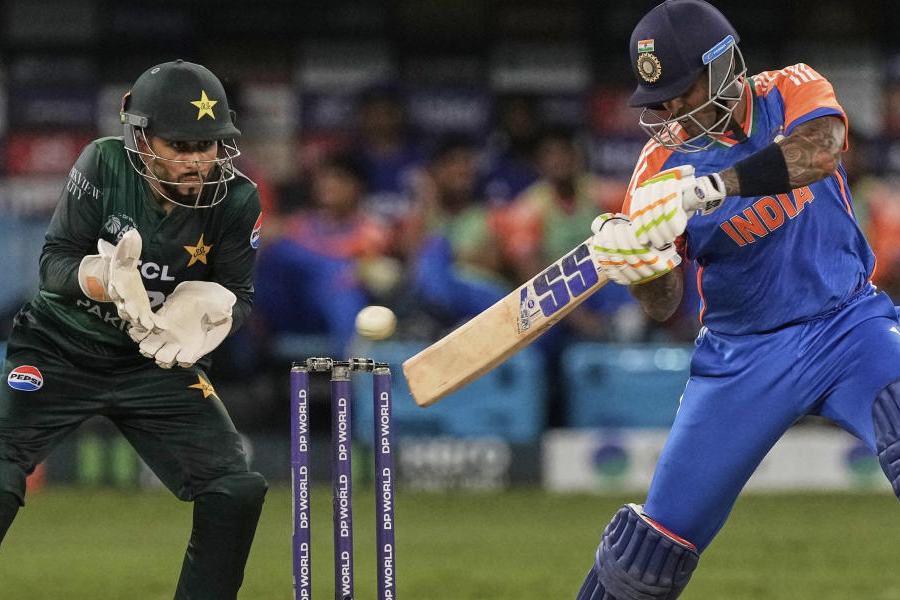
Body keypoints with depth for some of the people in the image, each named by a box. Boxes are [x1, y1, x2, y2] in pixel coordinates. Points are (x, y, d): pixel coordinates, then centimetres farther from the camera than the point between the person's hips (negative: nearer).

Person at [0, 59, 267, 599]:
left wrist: (205, 315, -28)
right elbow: (54, 261, -15)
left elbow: (238, 296, -4)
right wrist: (104, 280, -37)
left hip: (159, 362, 3)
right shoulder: (104, 165, -17)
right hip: (60, 350, -2)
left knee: (238, 493, -8)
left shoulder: (237, 201, -12)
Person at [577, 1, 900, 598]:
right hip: (742, 354, 2)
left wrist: (706, 188, -43)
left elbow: (819, 150, -33)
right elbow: (664, 304, -8)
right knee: (664, 529, 1)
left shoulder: (793, 91, -8)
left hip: (847, 323, -2)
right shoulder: (662, 162, -5)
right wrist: (638, 264, -32)